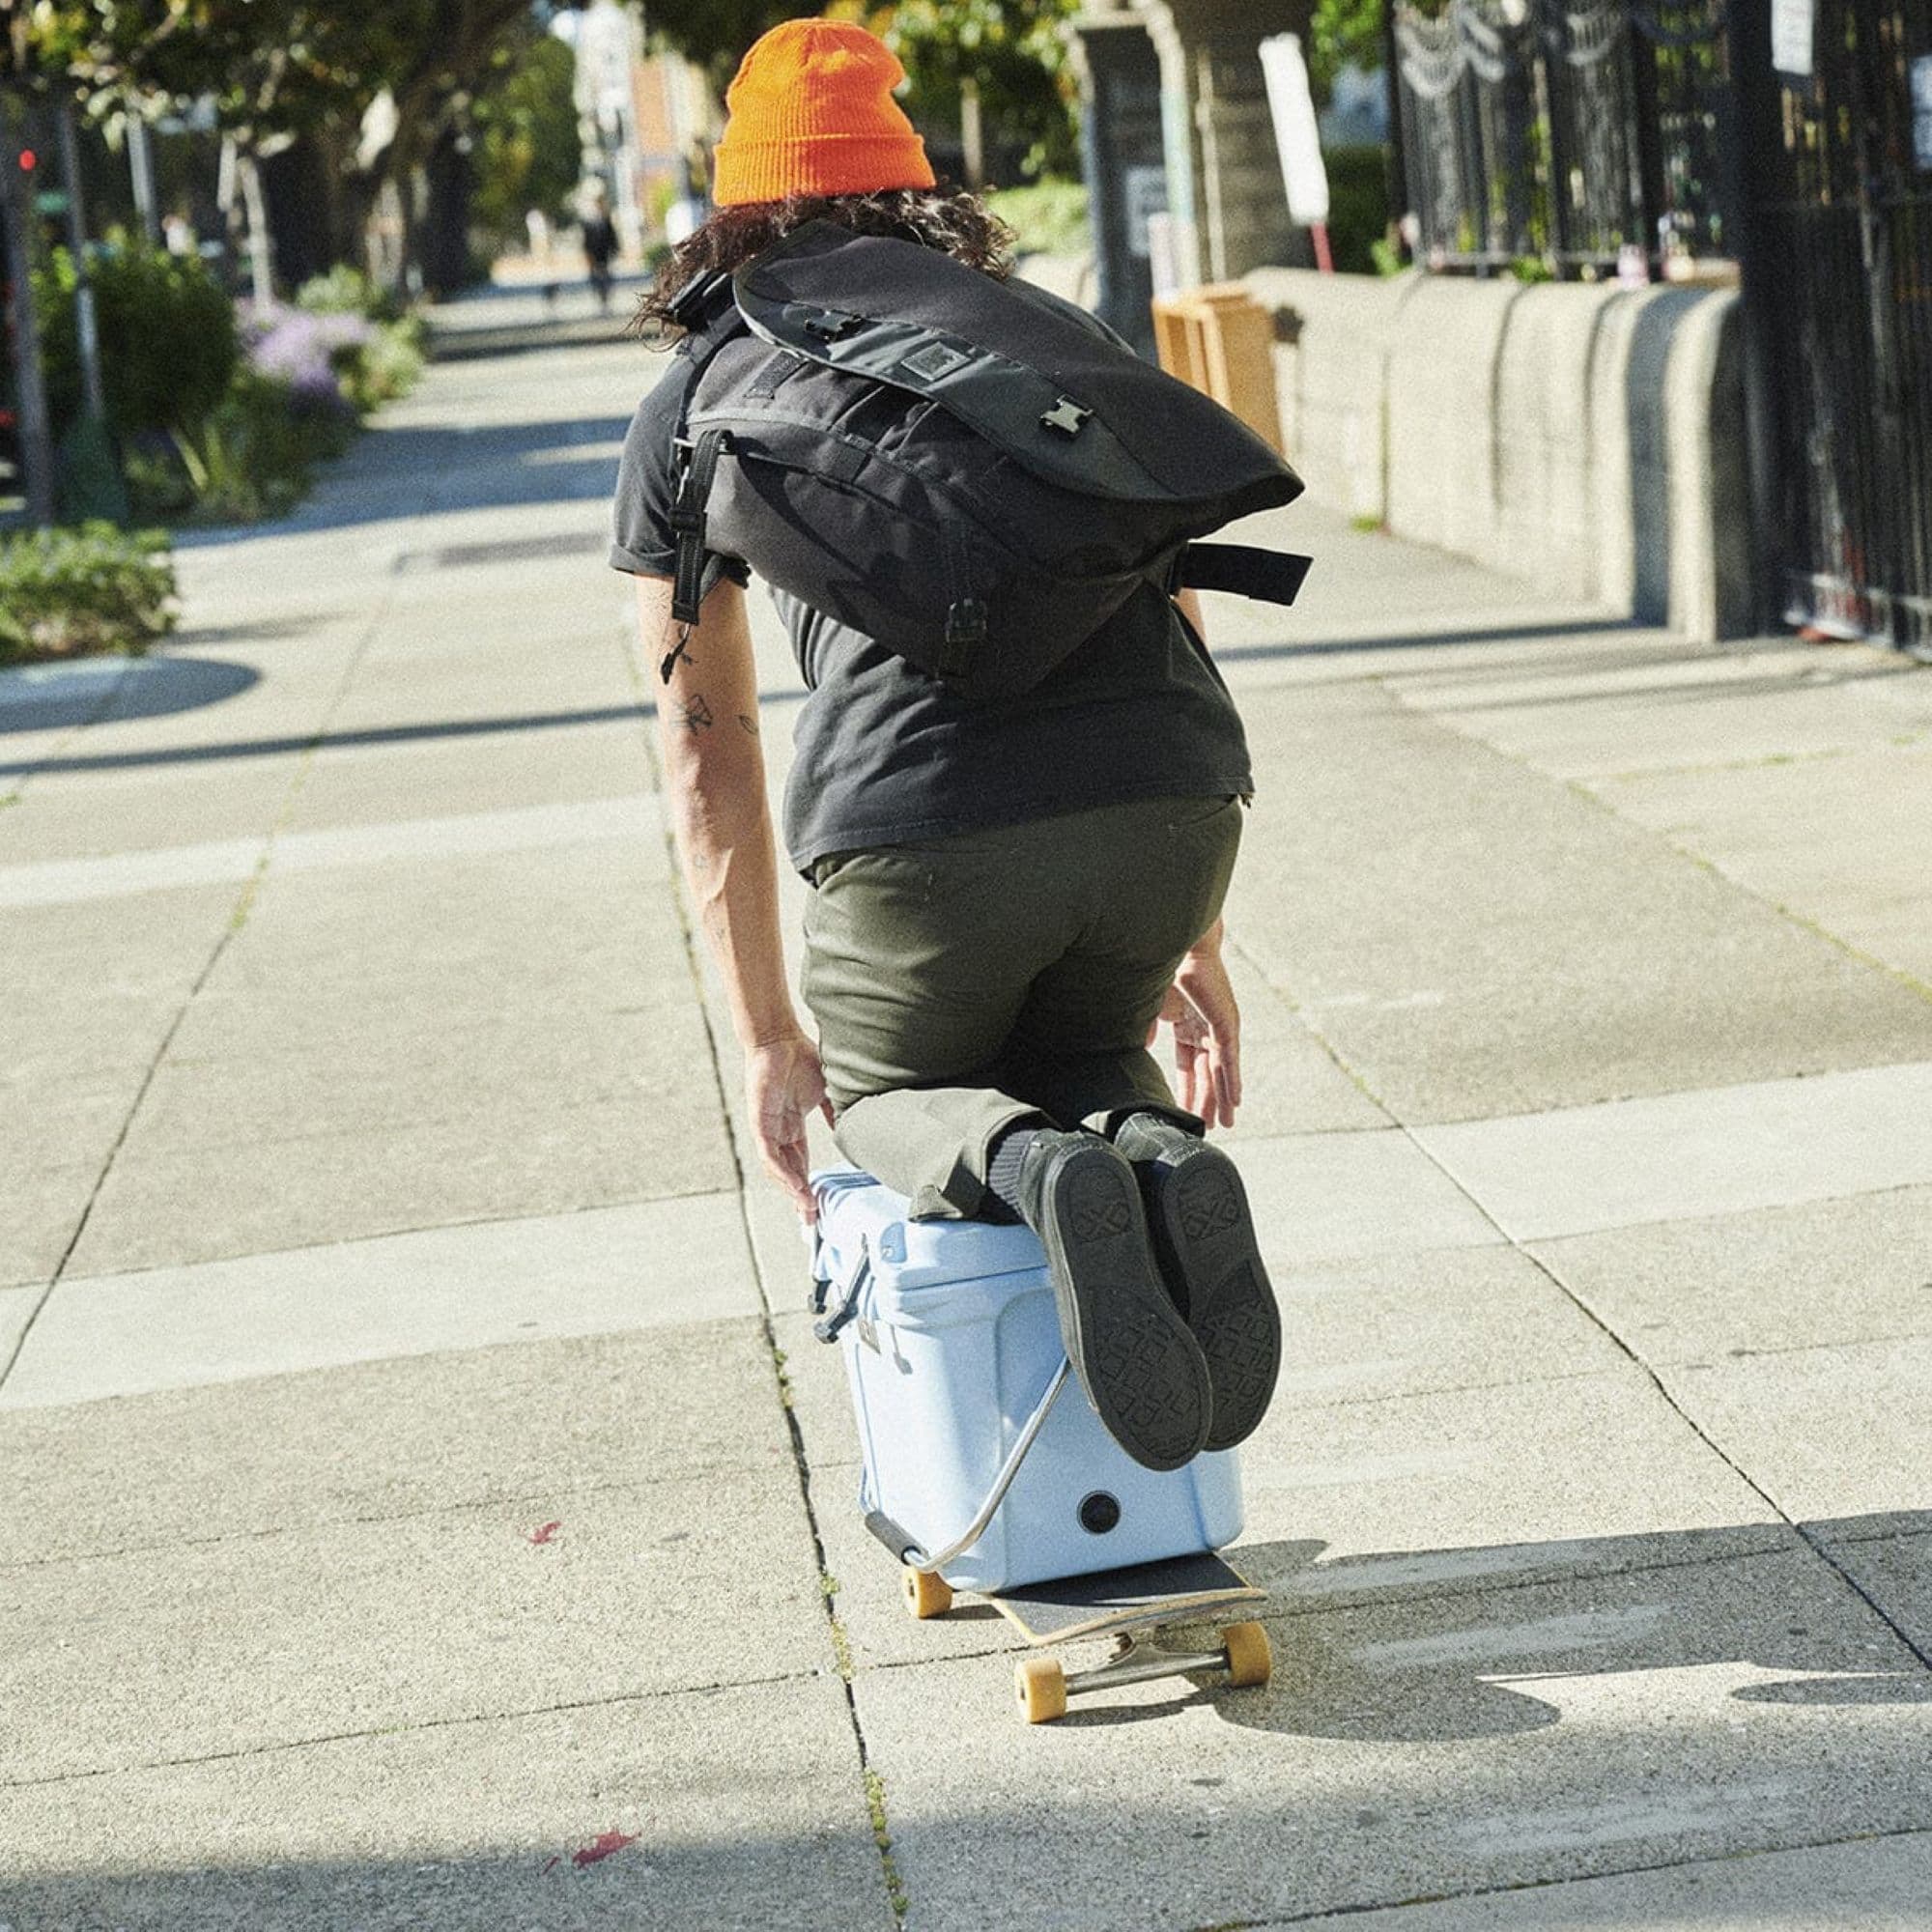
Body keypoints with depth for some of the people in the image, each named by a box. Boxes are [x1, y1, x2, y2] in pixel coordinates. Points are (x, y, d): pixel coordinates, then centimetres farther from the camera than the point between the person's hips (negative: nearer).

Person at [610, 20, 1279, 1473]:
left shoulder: (688, 411, 21)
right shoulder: (1057, 330, 27)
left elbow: (710, 755, 19)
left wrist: (771, 1038, 25)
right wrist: (1197, 949, 33)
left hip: (921, 823, -3)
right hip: (1173, 798, 3)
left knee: (888, 1093, 28)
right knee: (1080, 1066, 33)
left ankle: (1039, 1173, -7)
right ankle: (1164, 1159, -4)